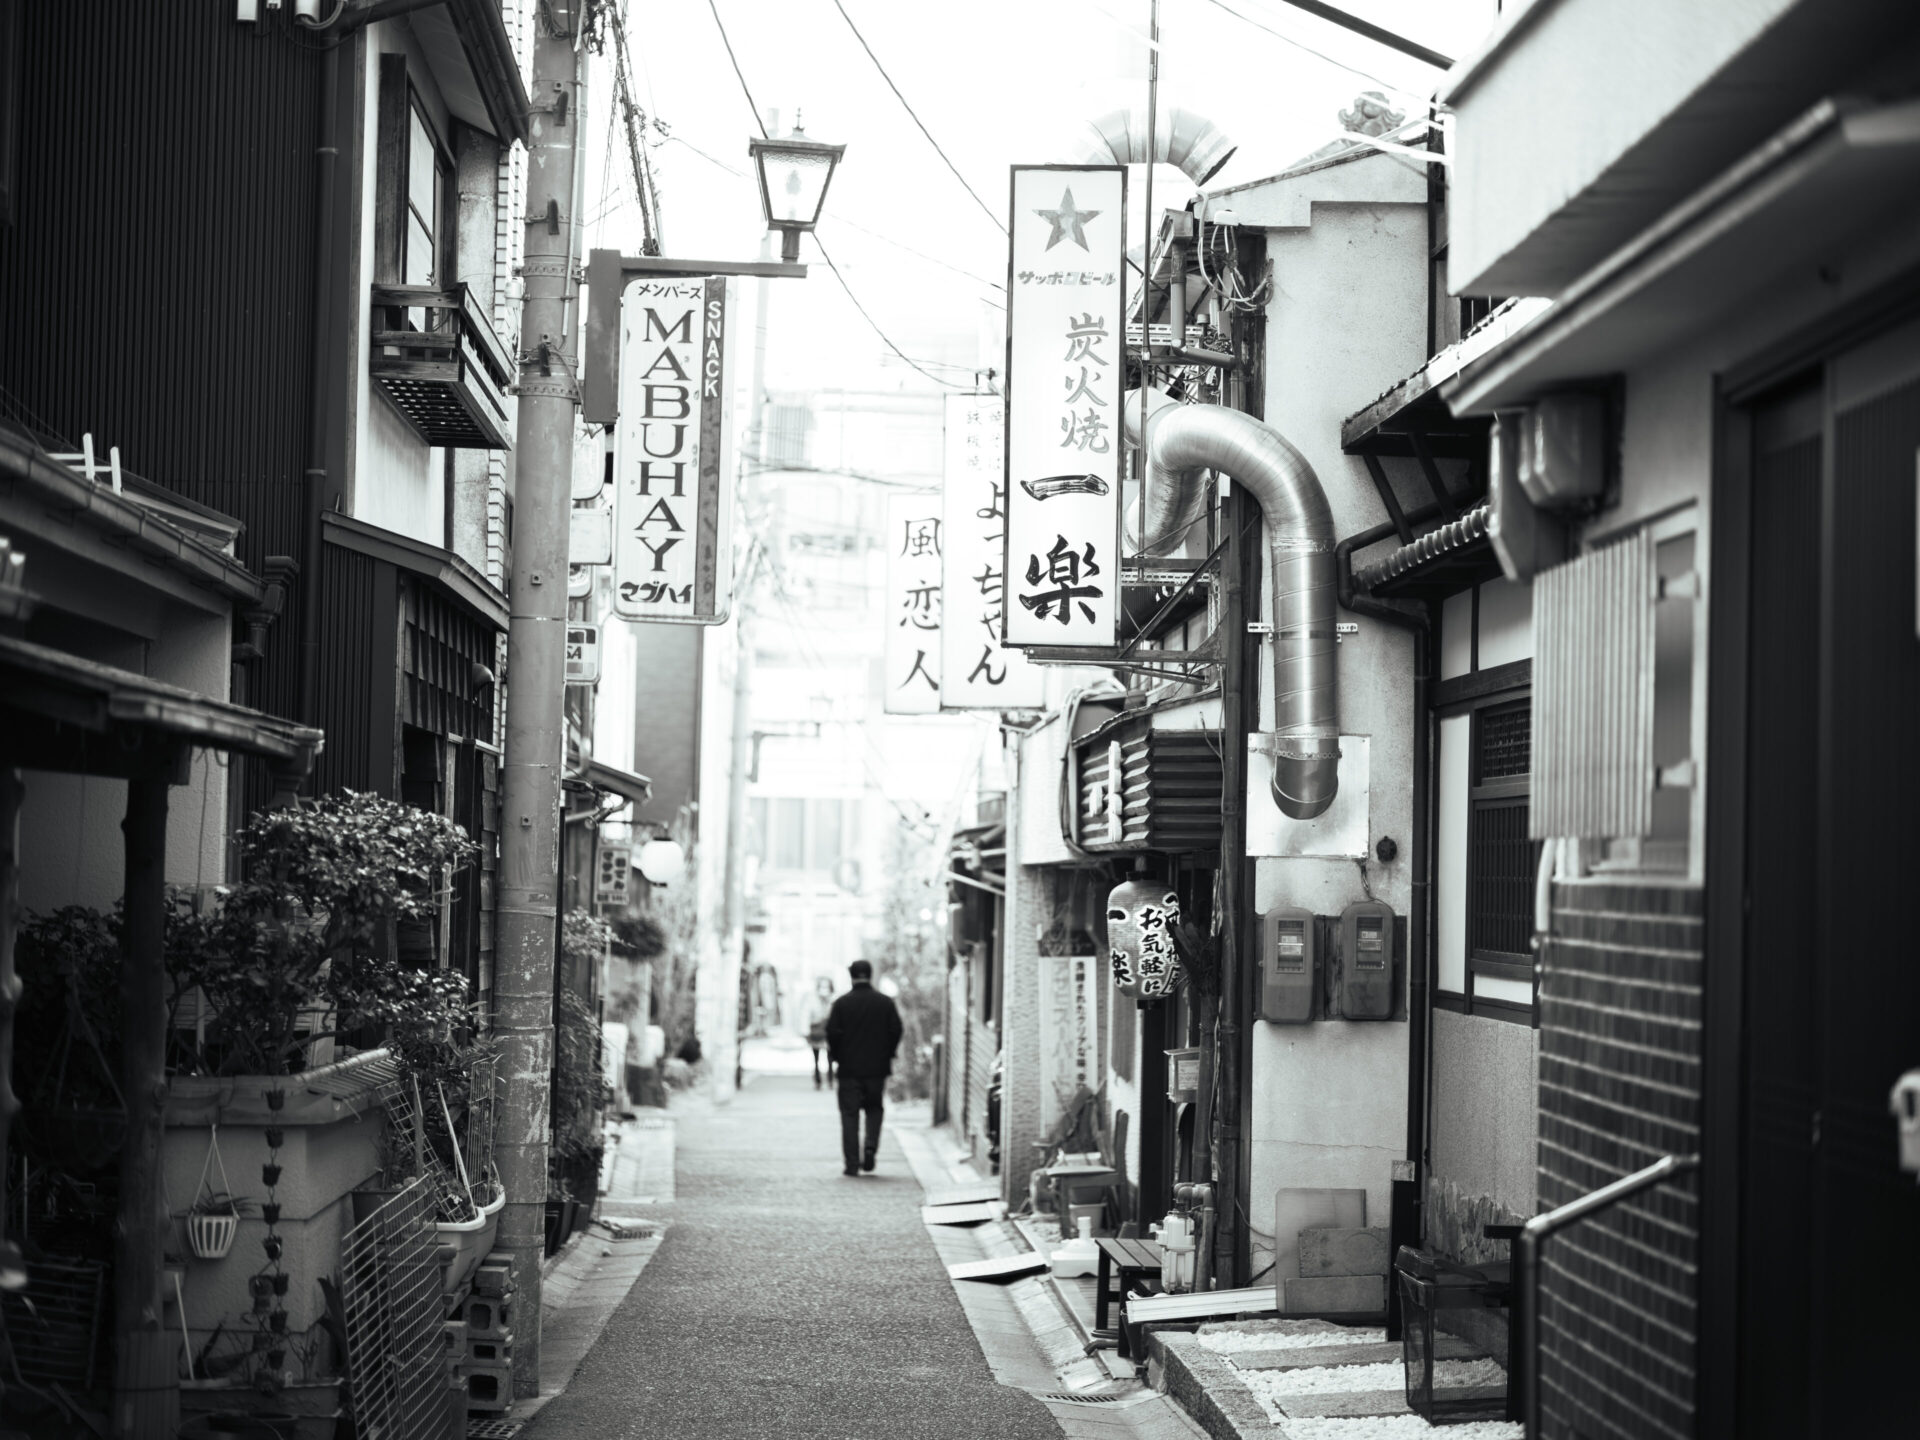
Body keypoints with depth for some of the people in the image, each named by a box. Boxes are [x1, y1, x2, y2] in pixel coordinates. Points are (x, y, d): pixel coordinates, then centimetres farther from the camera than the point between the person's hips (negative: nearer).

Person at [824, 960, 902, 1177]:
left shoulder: (841, 1003, -5)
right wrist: (887, 1054, 12)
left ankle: (852, 1163, -2)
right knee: (874, 1109, 18)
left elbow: (832, 1033, -9)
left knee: (850, 1114, 3)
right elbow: (896, 1030, -1)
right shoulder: (886, 1002, 0)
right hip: (877, 1068, 2)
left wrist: (835, 1055, 7)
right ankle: (871, 1147, -4)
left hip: (849, 1069, -1)